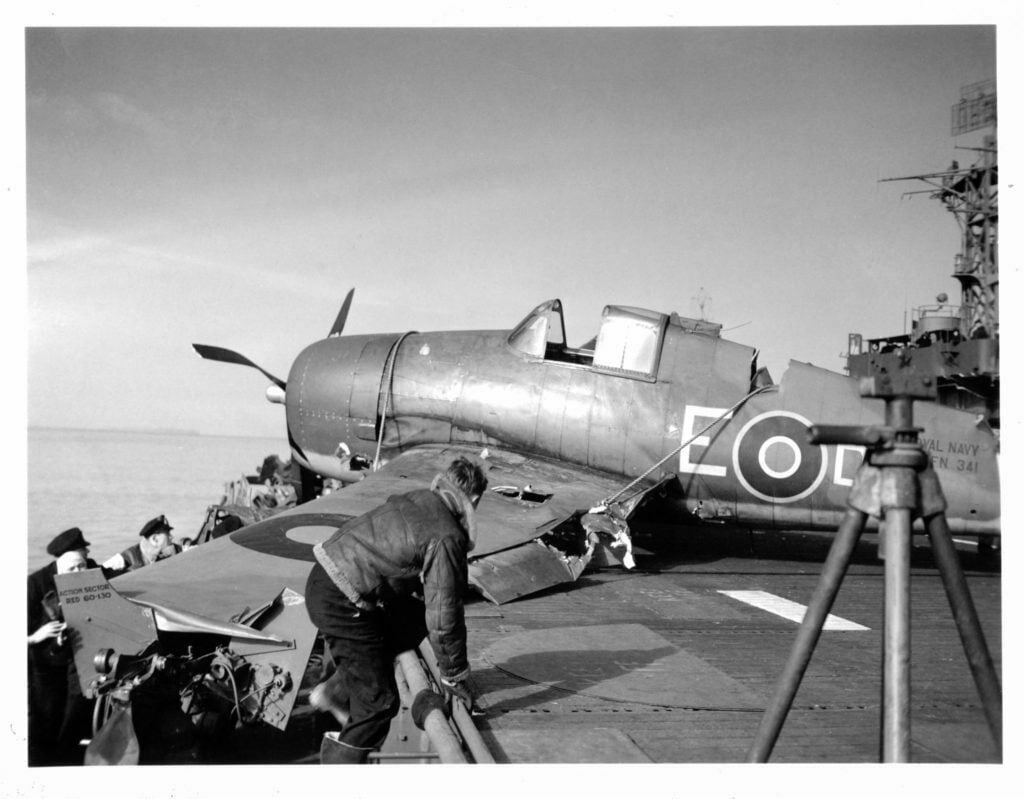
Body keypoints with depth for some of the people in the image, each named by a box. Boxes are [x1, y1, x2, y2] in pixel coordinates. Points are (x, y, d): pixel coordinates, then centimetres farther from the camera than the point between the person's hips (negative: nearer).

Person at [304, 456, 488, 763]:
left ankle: (334, 692, 27)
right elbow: (443, 617, -10)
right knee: (377, 703, 1)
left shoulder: (416, 499, 12)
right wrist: (455, 677, 5)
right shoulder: (447, 538, -14)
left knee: (414, 620, 25)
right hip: (342, 604, -9)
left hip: (325, 576, 9)